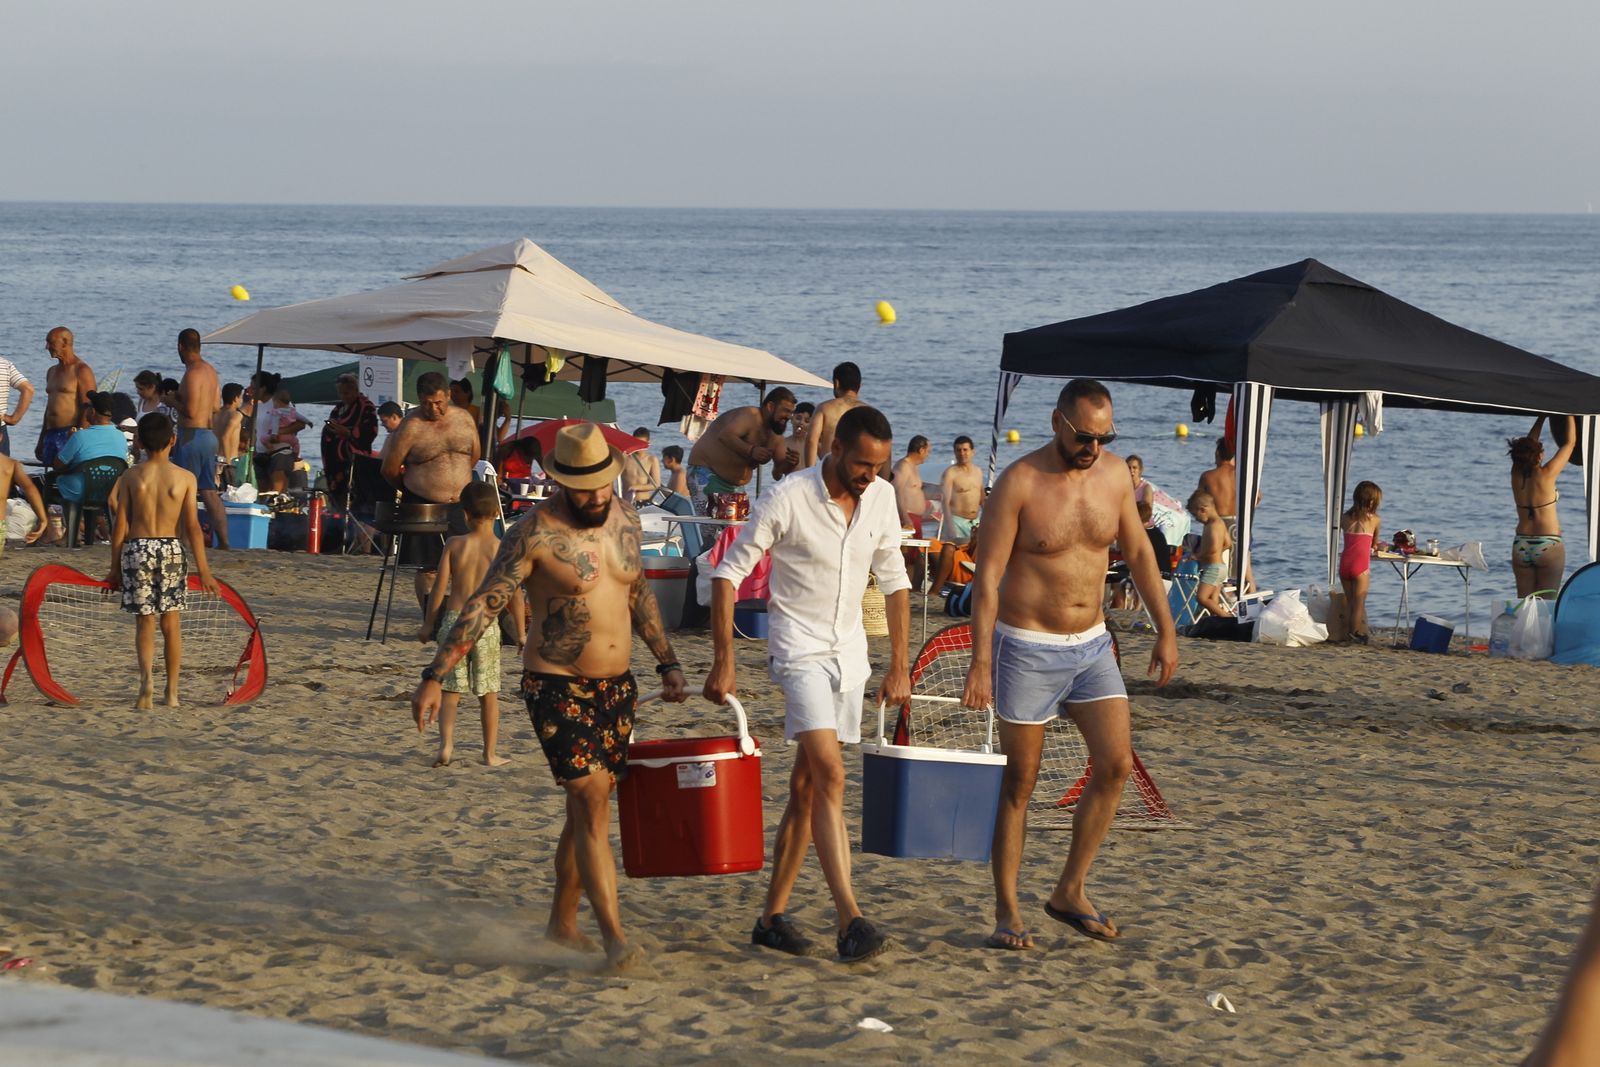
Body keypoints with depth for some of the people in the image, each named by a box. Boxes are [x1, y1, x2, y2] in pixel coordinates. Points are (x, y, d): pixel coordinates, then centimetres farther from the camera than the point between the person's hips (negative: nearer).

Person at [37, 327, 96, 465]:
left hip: (70, 434, -8)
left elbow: (88, 409, -13)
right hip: (51, 436, 8)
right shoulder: (52, 372, 21)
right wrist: (41, 441, 23)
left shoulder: (81, 370, -6)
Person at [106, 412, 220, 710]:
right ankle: (172, 693, 15)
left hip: (136, 550, 0)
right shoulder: (185, 478, -1)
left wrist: (115, 568, 9)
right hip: (171, 550, 0)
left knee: (144, 623, 5)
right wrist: (203, 570, -2)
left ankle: (147, 676, -20)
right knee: (171, 625, 11)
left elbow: (120, 525, 1)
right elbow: (192, 527, -5)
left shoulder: (131, 476, 0)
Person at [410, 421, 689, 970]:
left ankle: (562, 923, 25)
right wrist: (434, 677, -18)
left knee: (588, 808, 12)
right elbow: (483, 605, -14)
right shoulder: (535, 533, -14)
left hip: (616, 687, 6)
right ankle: (615, 936, -19)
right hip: (557, 687, -6)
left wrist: (667, 661, 21)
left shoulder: (624, 518, 5)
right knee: (592, 805, -15)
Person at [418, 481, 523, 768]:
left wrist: (428, 624, 12)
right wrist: (520, 633, 7)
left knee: (450, 690, 7)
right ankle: (490, 753, 16)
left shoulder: (454, 545, -1)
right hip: (485, 625, -1)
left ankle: (446, 744, -11)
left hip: (453, 620, 1)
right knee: (489, 692, 11)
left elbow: (440, 588, 1)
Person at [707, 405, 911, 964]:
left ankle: (773, 915, 18)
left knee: (807, 787, 10)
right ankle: (849, 921, -26)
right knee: (830, 775, -20)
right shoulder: (787, 498, -16)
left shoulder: (881, 498, 1)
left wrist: (899, 666, 10)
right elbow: (728, 572, -10)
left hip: (849, 652, 6)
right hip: (800, 649, -6)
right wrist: (723, 663, -12)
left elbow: (894, 580, 12)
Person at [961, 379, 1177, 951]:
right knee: (1019, 782, 1)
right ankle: (1007, 912, 9)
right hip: (1028, 648, -5)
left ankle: (1070, 892, 10)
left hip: (1091, 646, 5)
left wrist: (1165, 629, 12)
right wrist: (980, 663, -21)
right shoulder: (1019, 483, -14)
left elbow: (1138, 552, 15)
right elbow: (988, 577, -15)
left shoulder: (1114, 475, 2)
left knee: (1116, 764, -4)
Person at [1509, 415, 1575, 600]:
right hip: (1548, 546, -5)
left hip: (1521, 546, 5)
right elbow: (1569, 442, -2)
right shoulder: (1546, 474, -13)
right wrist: (1569, 415, 10)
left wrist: (1542, 417, 25)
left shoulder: (1517, 475, -1)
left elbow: (1528, 444, 17)